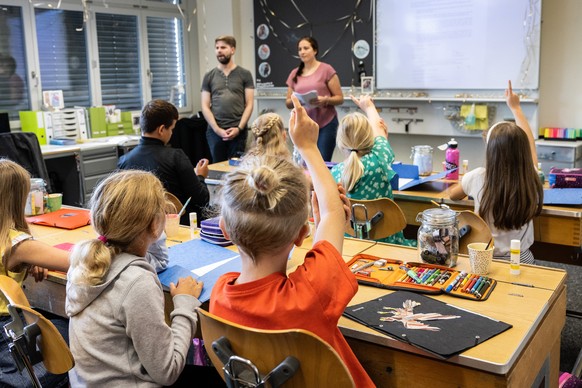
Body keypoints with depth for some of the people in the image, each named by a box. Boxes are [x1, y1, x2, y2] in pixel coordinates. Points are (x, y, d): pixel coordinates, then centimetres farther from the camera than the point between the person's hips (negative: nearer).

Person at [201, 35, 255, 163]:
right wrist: (217, 129, -7)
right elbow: (205, 106, 5)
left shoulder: (244, 74, 4)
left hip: (238, 131, -1)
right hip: (215, 131, 2)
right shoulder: (209, 76, 9)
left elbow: (249, 104, 1)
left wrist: (239, 128, -10)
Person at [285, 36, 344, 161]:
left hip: (325, 124, -4)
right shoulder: (295, 73, 11)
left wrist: (325, 100, -21)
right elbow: (288, 103, 13)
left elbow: (339, 98, -2)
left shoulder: (326, 69, -2)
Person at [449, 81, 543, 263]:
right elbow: (530, 146, 9)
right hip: (522, 260, 2)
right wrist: (515, 108, 20)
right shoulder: (531, 181, -13)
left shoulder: (478, 178, -18)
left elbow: (453, 195, 5)